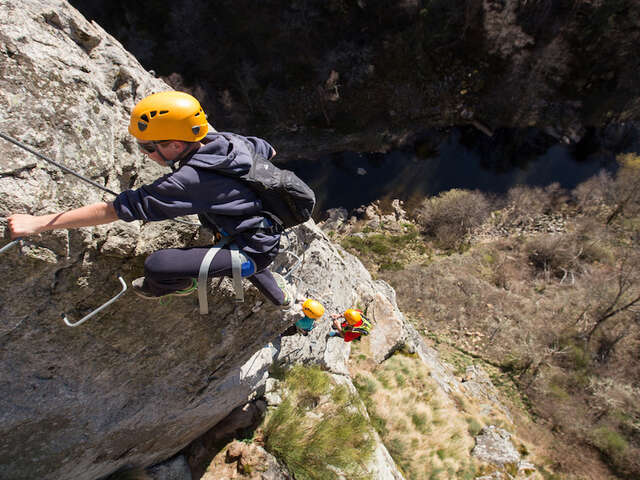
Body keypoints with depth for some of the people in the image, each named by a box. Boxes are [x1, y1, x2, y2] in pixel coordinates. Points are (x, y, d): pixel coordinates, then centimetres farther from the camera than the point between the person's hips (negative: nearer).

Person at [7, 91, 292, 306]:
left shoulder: (188, 181, -28)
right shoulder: (227, 140, -5)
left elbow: (118, 208, -25)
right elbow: (268, 151, 13)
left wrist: (40, 222, -19)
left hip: (253, 252, -9)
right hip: (269, 236, 9)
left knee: (158, 266, -19)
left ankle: (182, 284, 18)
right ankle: (279, 296, 64)